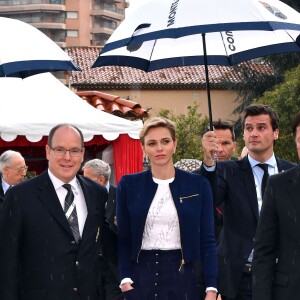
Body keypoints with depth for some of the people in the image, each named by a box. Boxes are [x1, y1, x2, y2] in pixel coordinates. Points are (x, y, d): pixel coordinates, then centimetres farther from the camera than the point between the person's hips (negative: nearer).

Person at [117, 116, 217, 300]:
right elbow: (123, 240, 4)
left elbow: (207, 240, 0)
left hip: (182, 275, 0)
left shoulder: (198, 184, 1)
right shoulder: (128, 185, 3)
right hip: (140, 275, 0)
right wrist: (125, 280, -7)